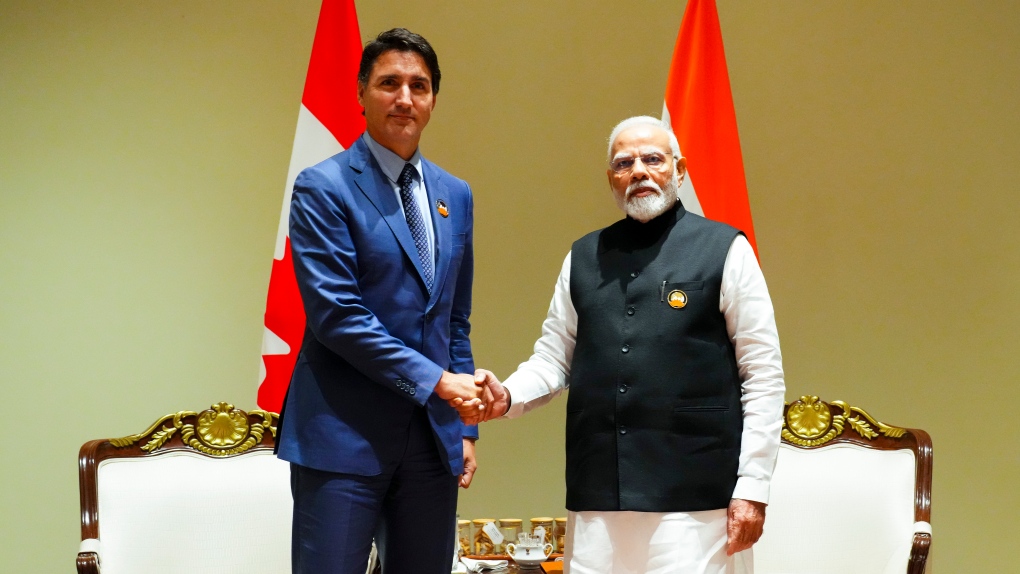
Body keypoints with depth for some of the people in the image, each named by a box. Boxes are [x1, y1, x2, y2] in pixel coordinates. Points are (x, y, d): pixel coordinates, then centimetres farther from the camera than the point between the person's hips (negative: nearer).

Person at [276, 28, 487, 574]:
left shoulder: (454, 195, 13)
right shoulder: (323, 188, -6)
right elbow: (335, 314, -14)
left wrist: (465, 426, 11)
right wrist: (435, 380, -16)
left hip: (434, 437, 6)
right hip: (344, 434, -5)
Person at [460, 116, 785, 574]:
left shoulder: (724, 250, 1)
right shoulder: (583, 258, 13)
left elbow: (763, 376, -1)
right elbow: (554, 357, 15)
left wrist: (752, 488, -6)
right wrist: (509, 397, -6)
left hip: (693, 499, -3)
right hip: (597, 494, 4)